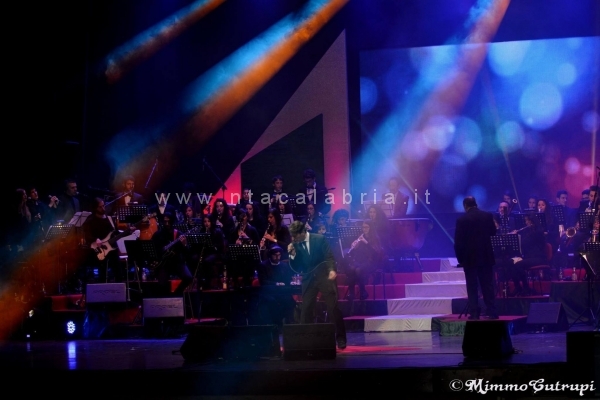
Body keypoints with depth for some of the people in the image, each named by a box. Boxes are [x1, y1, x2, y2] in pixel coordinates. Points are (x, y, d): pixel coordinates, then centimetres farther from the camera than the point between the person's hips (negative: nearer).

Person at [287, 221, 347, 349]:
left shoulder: (320, 239, -4)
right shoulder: (294, 245, 4)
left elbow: (329, 257, -6)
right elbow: (296, 268, 5)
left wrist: (332, 270, -23)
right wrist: (292, 255, -10)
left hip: (324, 277, -3)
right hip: (308, 280, 3)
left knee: (333, 308, -4)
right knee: (306, 310, -3)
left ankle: (341, 339, 6)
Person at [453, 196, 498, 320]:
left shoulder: (461, 219, -10)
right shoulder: (488, 216, -1)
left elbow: (458, 242, -9)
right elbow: (493, 232, 14)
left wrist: (460, 258, 1)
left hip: (470, 258, -3)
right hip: (486, 256, 3)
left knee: (472, 287, 2)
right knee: (488, 286, 7)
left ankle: (474, 313, -1)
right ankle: (492, 312, 5)